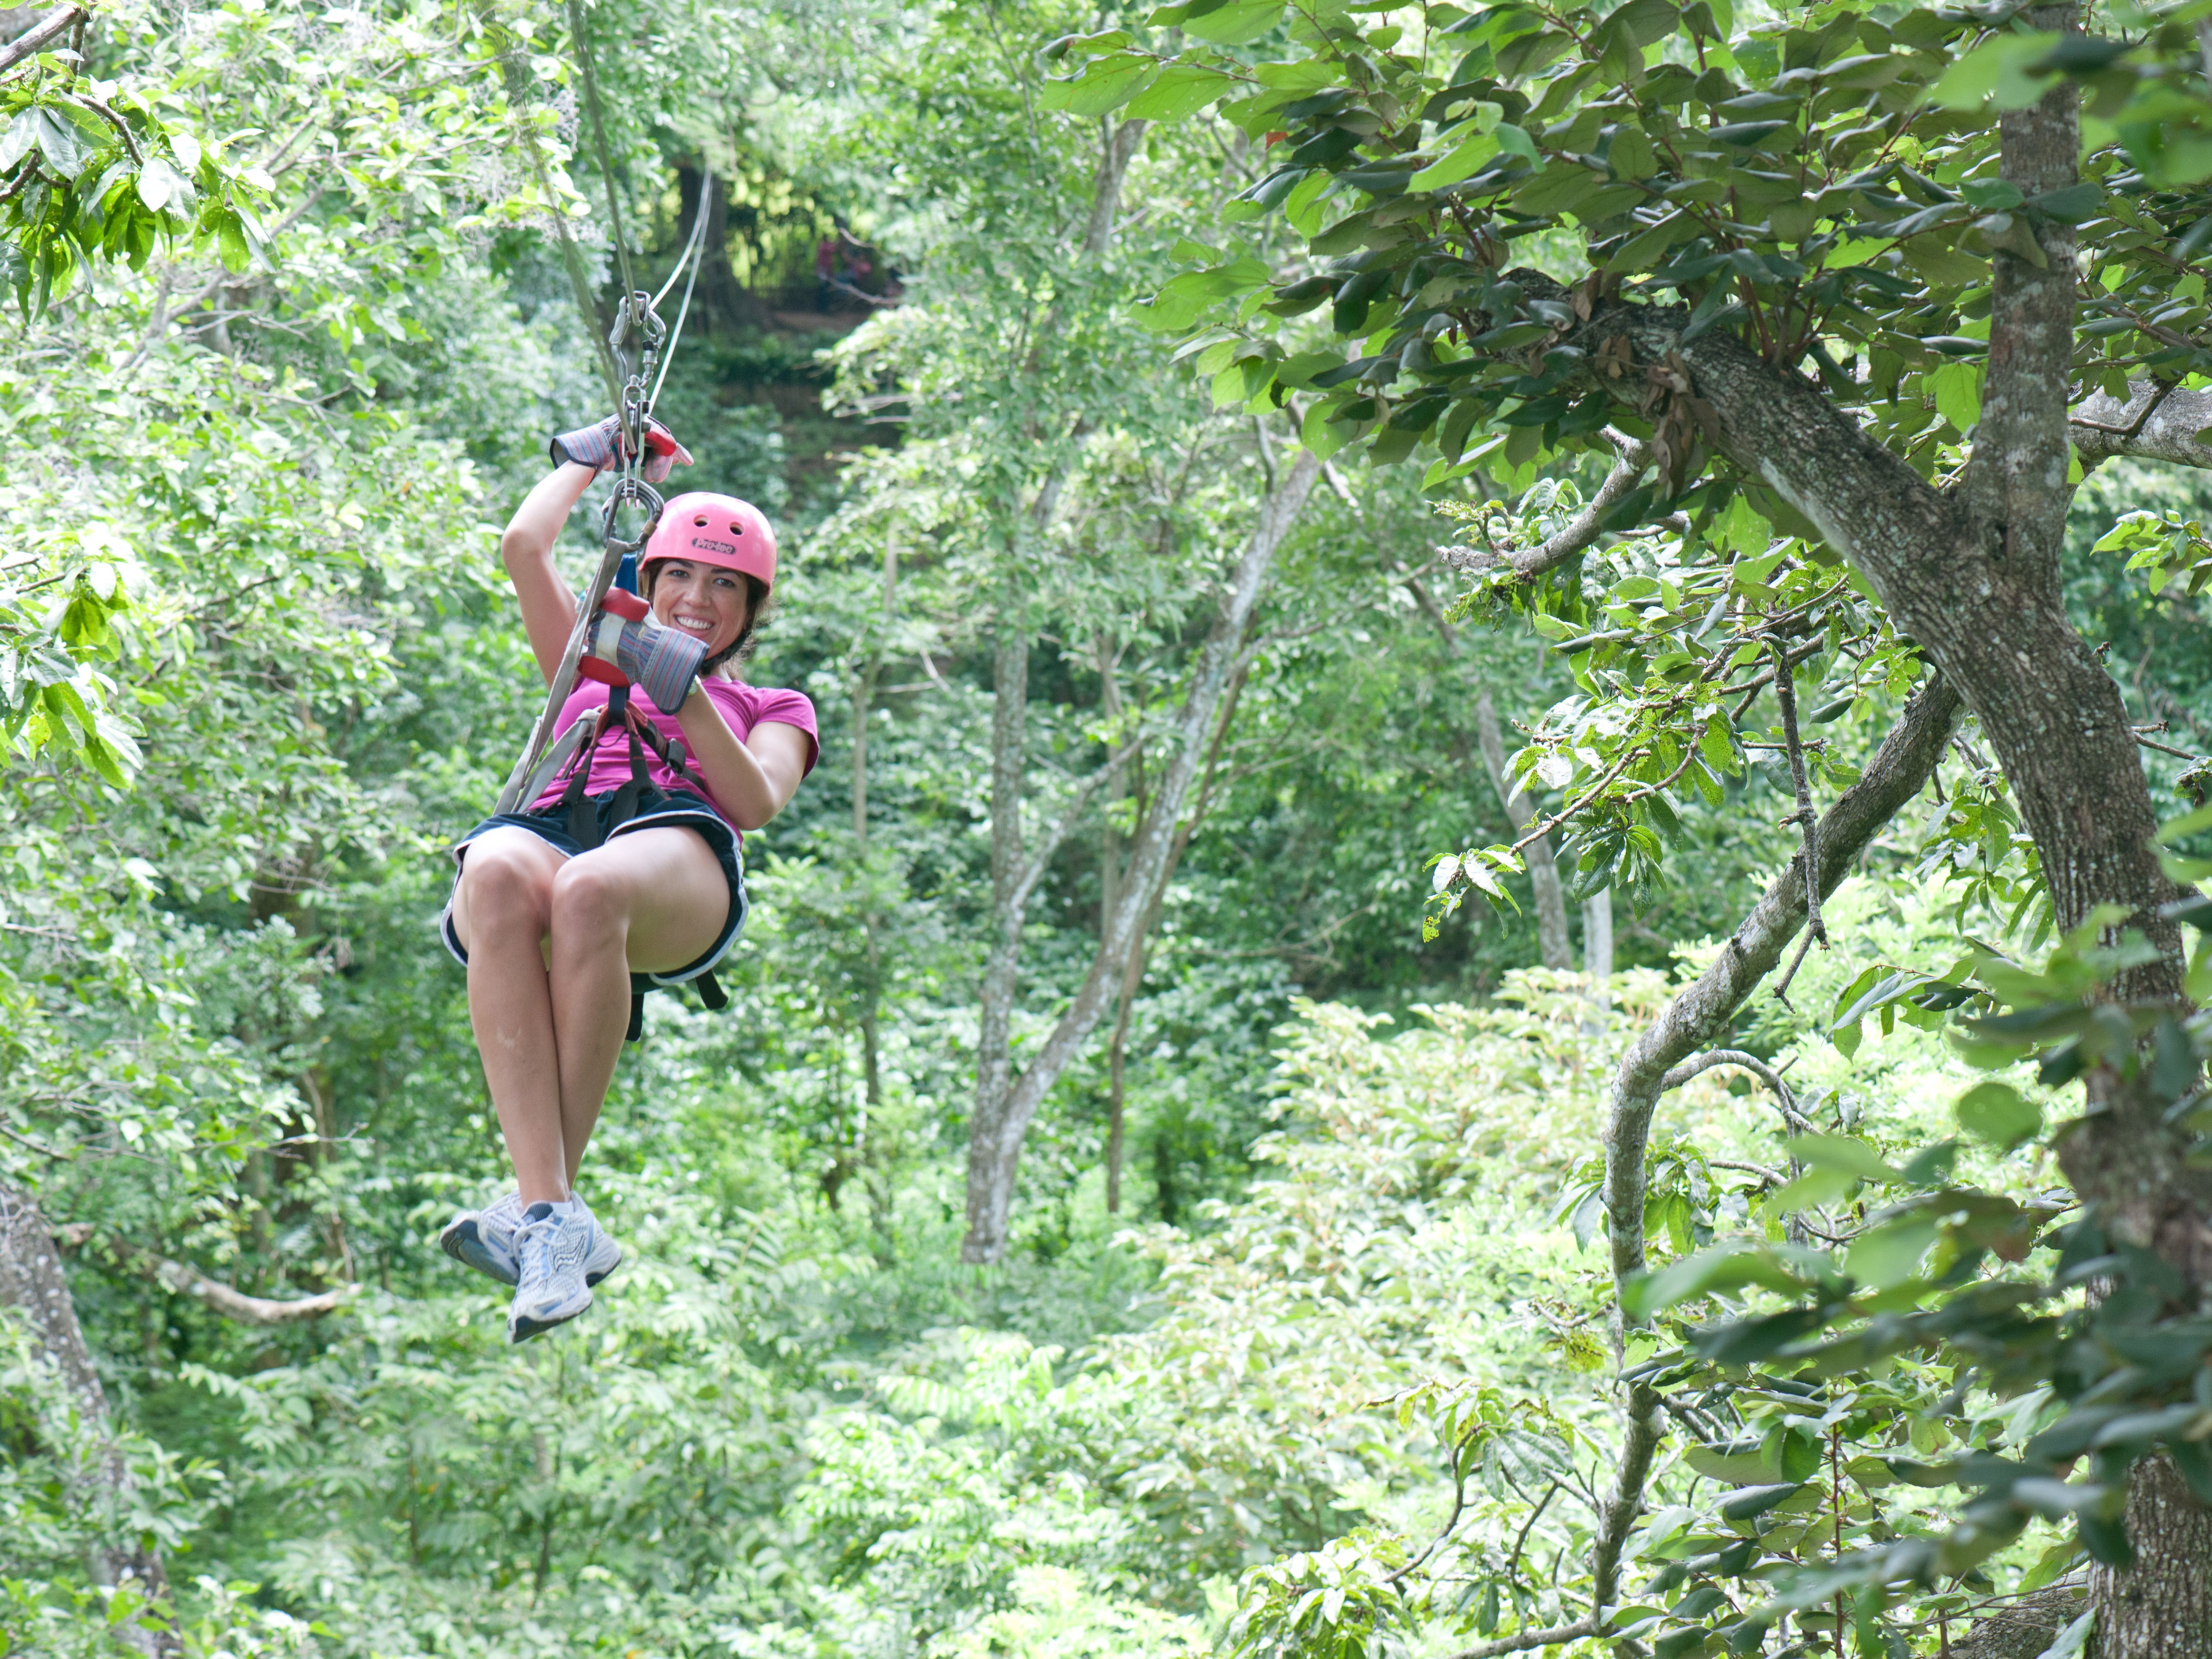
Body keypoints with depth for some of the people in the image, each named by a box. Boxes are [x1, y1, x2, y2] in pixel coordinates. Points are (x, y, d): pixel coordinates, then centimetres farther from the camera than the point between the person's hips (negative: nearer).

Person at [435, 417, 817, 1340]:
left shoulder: (774, 710, 34)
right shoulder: (595, 670, 42)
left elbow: (754, 803, 12)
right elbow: (523, 546, 33)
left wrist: (684, 691, 1)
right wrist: (596, 456, 48)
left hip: (677, 848, -2)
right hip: (552, 824, 2)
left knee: (590, 892, -41)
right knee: (499, 879, -40)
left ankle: (542, 1207, -40)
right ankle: (557, 1220, -50)